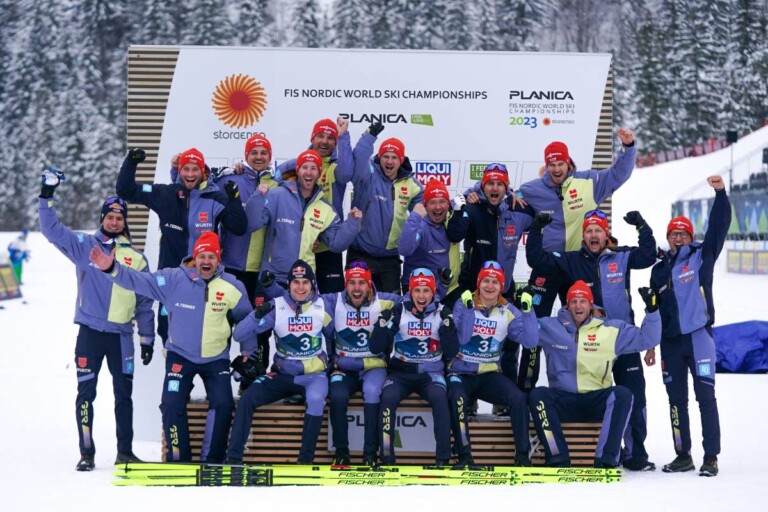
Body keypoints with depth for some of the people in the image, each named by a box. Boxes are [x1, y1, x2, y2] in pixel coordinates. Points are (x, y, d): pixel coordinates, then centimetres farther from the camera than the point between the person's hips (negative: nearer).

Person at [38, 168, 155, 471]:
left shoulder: (136, 258, 7)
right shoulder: (84, 245, 4)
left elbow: (144, 303, 10)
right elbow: (51, 229, -4)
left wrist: (147, 339, 8)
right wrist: (47, 195, -14)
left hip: (121, 335, 2)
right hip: (89, 332, -1)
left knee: (124, 394, 6)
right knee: (86, 392, 1)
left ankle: (125, 451, 15)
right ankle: (86, 453, 7)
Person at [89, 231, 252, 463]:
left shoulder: (232, 287, -10)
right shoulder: (173, 279, -13)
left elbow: (245, 320, 5)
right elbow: (138, 281, -16)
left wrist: (248, 353, 6)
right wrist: (111, 269, -31)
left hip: (217, 359, 1)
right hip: (180, 355, 0)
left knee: (223, 404, -14)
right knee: (172, 404, -15)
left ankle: (212, 460, 2)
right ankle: (178, 459, 1)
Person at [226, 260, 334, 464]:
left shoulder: (322, 307, -5)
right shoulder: (277, 306, -8)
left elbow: (334, 338, 11)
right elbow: (239, 335, -13)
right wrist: (257, 315, -29)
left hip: (313, 373, -1)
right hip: (281, 374, 1)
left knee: (315, 399, -33)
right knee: (247, 398, -19)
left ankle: (305, 460, -23)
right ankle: (233, 456, -13)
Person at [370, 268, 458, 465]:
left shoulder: (442, 313, 1)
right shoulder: (399, 311, -1)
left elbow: (451, 352, -4)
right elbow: (376, 348, -4)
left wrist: (448, 326, -18)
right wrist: (383, 324, -19)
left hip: (431, 373, 0)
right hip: (401, 372, 0)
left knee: (439, 397, -31)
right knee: (388, 397, -30)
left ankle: (443, 458, -23)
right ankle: (386, 458, -22)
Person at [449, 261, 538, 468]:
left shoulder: (507, 311, 2)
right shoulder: (463, 304, -4)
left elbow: (531, 340, -9)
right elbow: (462, 338, -19)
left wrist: (527, 309, -19)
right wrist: (469, 307, -29)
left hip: (490, 374, 2)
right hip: (462, 372, -2)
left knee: (518, 398, -23)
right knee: (457, 398, -33)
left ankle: (522, 455, -13)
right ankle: (464, 456, -24)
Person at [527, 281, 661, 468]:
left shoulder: (611, 330, 7)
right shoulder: (550, 327, 6)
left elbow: (647, 339, 7)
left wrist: (651, 310, -7)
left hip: (598, 402, 0)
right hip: (563, 401, 0)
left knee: (622, 395, -29)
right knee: (537, 395, -28)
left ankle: (606, 460, -29)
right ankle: (558, 459, -30)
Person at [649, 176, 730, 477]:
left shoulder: (701, 257, 4)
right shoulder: (660, 270, 15)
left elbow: (719, 227, -9)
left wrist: (720, 193, -20)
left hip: (698, 336, -5)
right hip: (670, 341, 5)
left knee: (705, 395, -8)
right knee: (676, 399, 8)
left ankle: (711, 457, -7)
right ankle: (683, 455, 16)